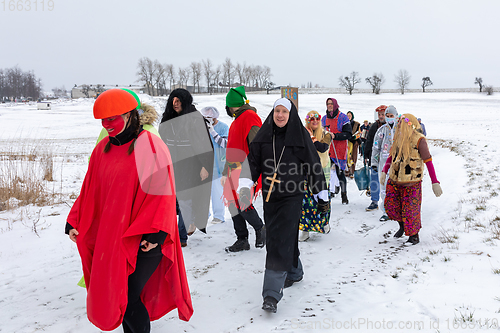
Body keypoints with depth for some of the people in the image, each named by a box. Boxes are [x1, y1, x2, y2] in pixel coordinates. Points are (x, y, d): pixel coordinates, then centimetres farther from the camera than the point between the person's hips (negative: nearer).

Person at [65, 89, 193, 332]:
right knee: (113, 293, 11)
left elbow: (163, 192, -13)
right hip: (111, 238, 6)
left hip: (144, 240, -6)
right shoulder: (102, 149, 10)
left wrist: (156, 232, -19)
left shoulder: (150, 146, -10)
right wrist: (73, 222, 6)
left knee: (128, 298, -7)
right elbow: (90, 192, 14)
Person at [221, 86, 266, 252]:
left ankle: (260, 229, 16)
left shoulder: (250, 117, -10)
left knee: (243, 205, -9)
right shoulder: (237, 120, 20)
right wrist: (225, 173, 24)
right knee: (233, 205, 8)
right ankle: (242, 240, 18)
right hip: (234, 174, 9)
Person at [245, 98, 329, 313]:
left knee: (281, 242, -11)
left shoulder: (300, 136, -4)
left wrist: (322, 195, 1)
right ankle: (294, 272, 41)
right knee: (275, 239, 15)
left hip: (292, 196, -5)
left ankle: (272, 294, -11)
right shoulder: (264, 136, 6)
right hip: (270, 196, 5)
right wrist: (246, 187, -7)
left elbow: (313, 167, 0)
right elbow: (253, 162, 6)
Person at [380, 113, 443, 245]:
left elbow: (428, 161, -12)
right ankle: (402, 225, 33)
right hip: (395, 180, 6)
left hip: (412, 182, -6)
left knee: (410, 210, -1)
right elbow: (391, 156, 17)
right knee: (390, 205, 6)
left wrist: (435, 182, -15)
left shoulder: (419, 140, -12)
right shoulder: (398, 138, 7)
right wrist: (384, 171, 4)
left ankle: (414, 236, 18)